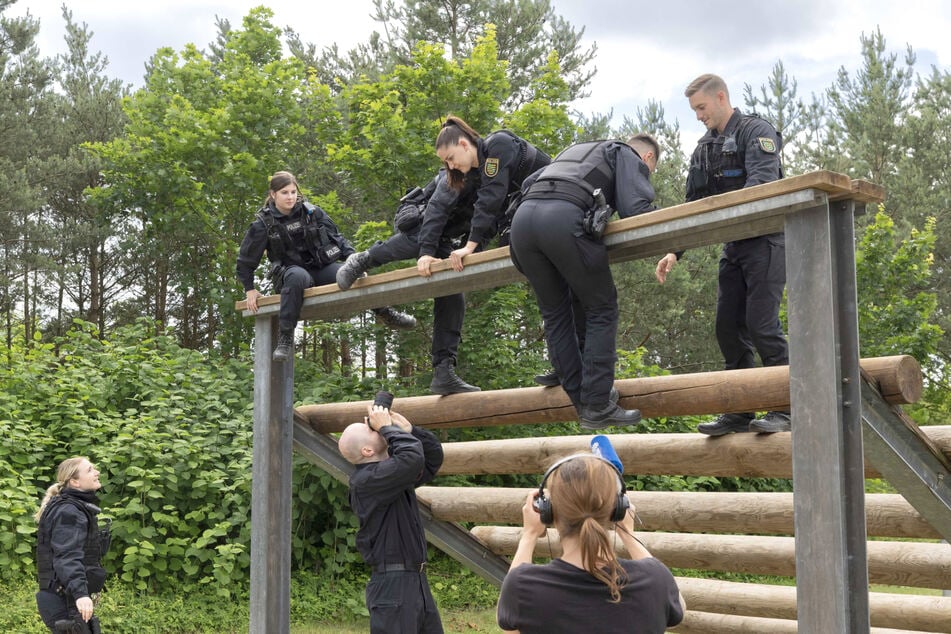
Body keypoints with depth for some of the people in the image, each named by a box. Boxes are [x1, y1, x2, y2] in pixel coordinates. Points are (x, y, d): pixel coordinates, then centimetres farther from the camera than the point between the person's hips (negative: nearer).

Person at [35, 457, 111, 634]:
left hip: (71, 599, 10)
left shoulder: (79, 508, 16)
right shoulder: (68, 512, -15)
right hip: (65, 601, -10)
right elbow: (67, 557, -28)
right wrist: (80, 593, -40)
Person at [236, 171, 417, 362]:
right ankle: (285, 338, -38)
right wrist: (249, 290, 6)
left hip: (322, 267, 3)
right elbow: (245, 260, 7)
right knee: (297, 277, -41)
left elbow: (336, 237, 12)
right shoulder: (264, 223, -2)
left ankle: (386, 313, -3)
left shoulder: (312, 212, 4)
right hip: (290, 271, -3)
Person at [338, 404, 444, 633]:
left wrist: (409, 429, 6)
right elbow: (413, 458, -29)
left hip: (416, 580, 10)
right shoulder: (366, 480, -17)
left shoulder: (393, 473, 13)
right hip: (392, 585, -10)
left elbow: (433, 457, 20)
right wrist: (388, 427, -14)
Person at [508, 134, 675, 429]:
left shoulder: (576, 150, 39)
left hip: (523, 215, 7)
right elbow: (636, 210, 4)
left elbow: (529, 182, 35)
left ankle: (581, 400, 19)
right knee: (601, 310, 6)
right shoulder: (629, 157, 20)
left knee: (555, 313, 17)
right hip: (564, 218, -6)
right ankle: (597, 405, 1)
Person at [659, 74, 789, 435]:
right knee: (729, 327, 4)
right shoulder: (703, 150, 17)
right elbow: (693, 205, 19)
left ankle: (786, 409, -5)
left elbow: (763, 181, -22)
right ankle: (739, 412, 11)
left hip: (765, 241, -8)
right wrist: (675, 252, 9)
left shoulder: (756, 132, -5)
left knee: (761, 324, -13)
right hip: (733, 247, 8)